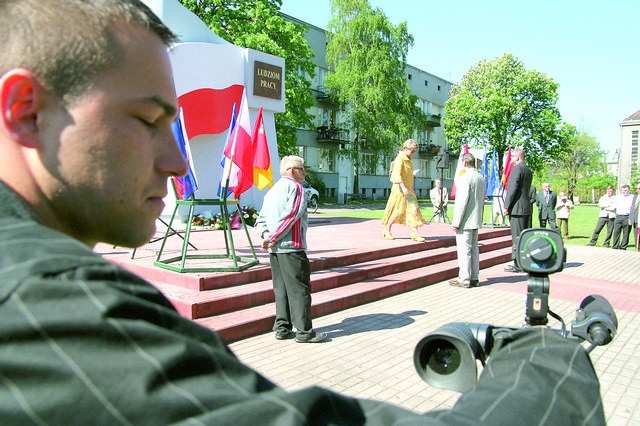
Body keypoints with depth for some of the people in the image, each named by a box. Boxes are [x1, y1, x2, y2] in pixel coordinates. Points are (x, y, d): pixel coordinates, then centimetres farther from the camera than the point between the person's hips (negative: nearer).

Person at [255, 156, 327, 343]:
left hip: (275, 249, 8)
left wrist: (266, 234, 0)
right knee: (299, 289, -2)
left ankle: (282, 328, 16)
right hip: (291, 247, -8)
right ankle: (304, 331, 3)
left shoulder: (272, 190, 20)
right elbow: (290, 216, -16)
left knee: (281, 289, 12)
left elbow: (261, 219, 16)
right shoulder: (295, 187, -7)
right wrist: (272, 238, -12)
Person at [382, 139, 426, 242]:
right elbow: (397, 174, -23)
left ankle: (415, 233, -2)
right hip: (400, 189, -8)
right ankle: (387, 229, 18)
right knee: (398, 210, -1)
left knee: (414, 209, -2)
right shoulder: (400, 159, -13)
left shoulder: (408, 159, 15)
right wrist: (403, 187, -32)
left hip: (408, 189, 8)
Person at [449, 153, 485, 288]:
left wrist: (456, 222, -16)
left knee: (464, 249, -4)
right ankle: (474, 278, 21)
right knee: (474, 248, 13)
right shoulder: (481, 178, 12)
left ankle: (464, 279, 1)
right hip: (476, 221, 9)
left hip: (465, 221, -9)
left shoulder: (465, 178, -16)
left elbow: (461, 201, -20)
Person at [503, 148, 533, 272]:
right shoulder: (528, 170, 17)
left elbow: (513, 188, -17)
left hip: (517, 208, -9)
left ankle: (518, 264, -2)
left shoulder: (517, 168, -12)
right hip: (527, 207, 9)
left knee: (517, 237, -5)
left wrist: (507, 206, -13)